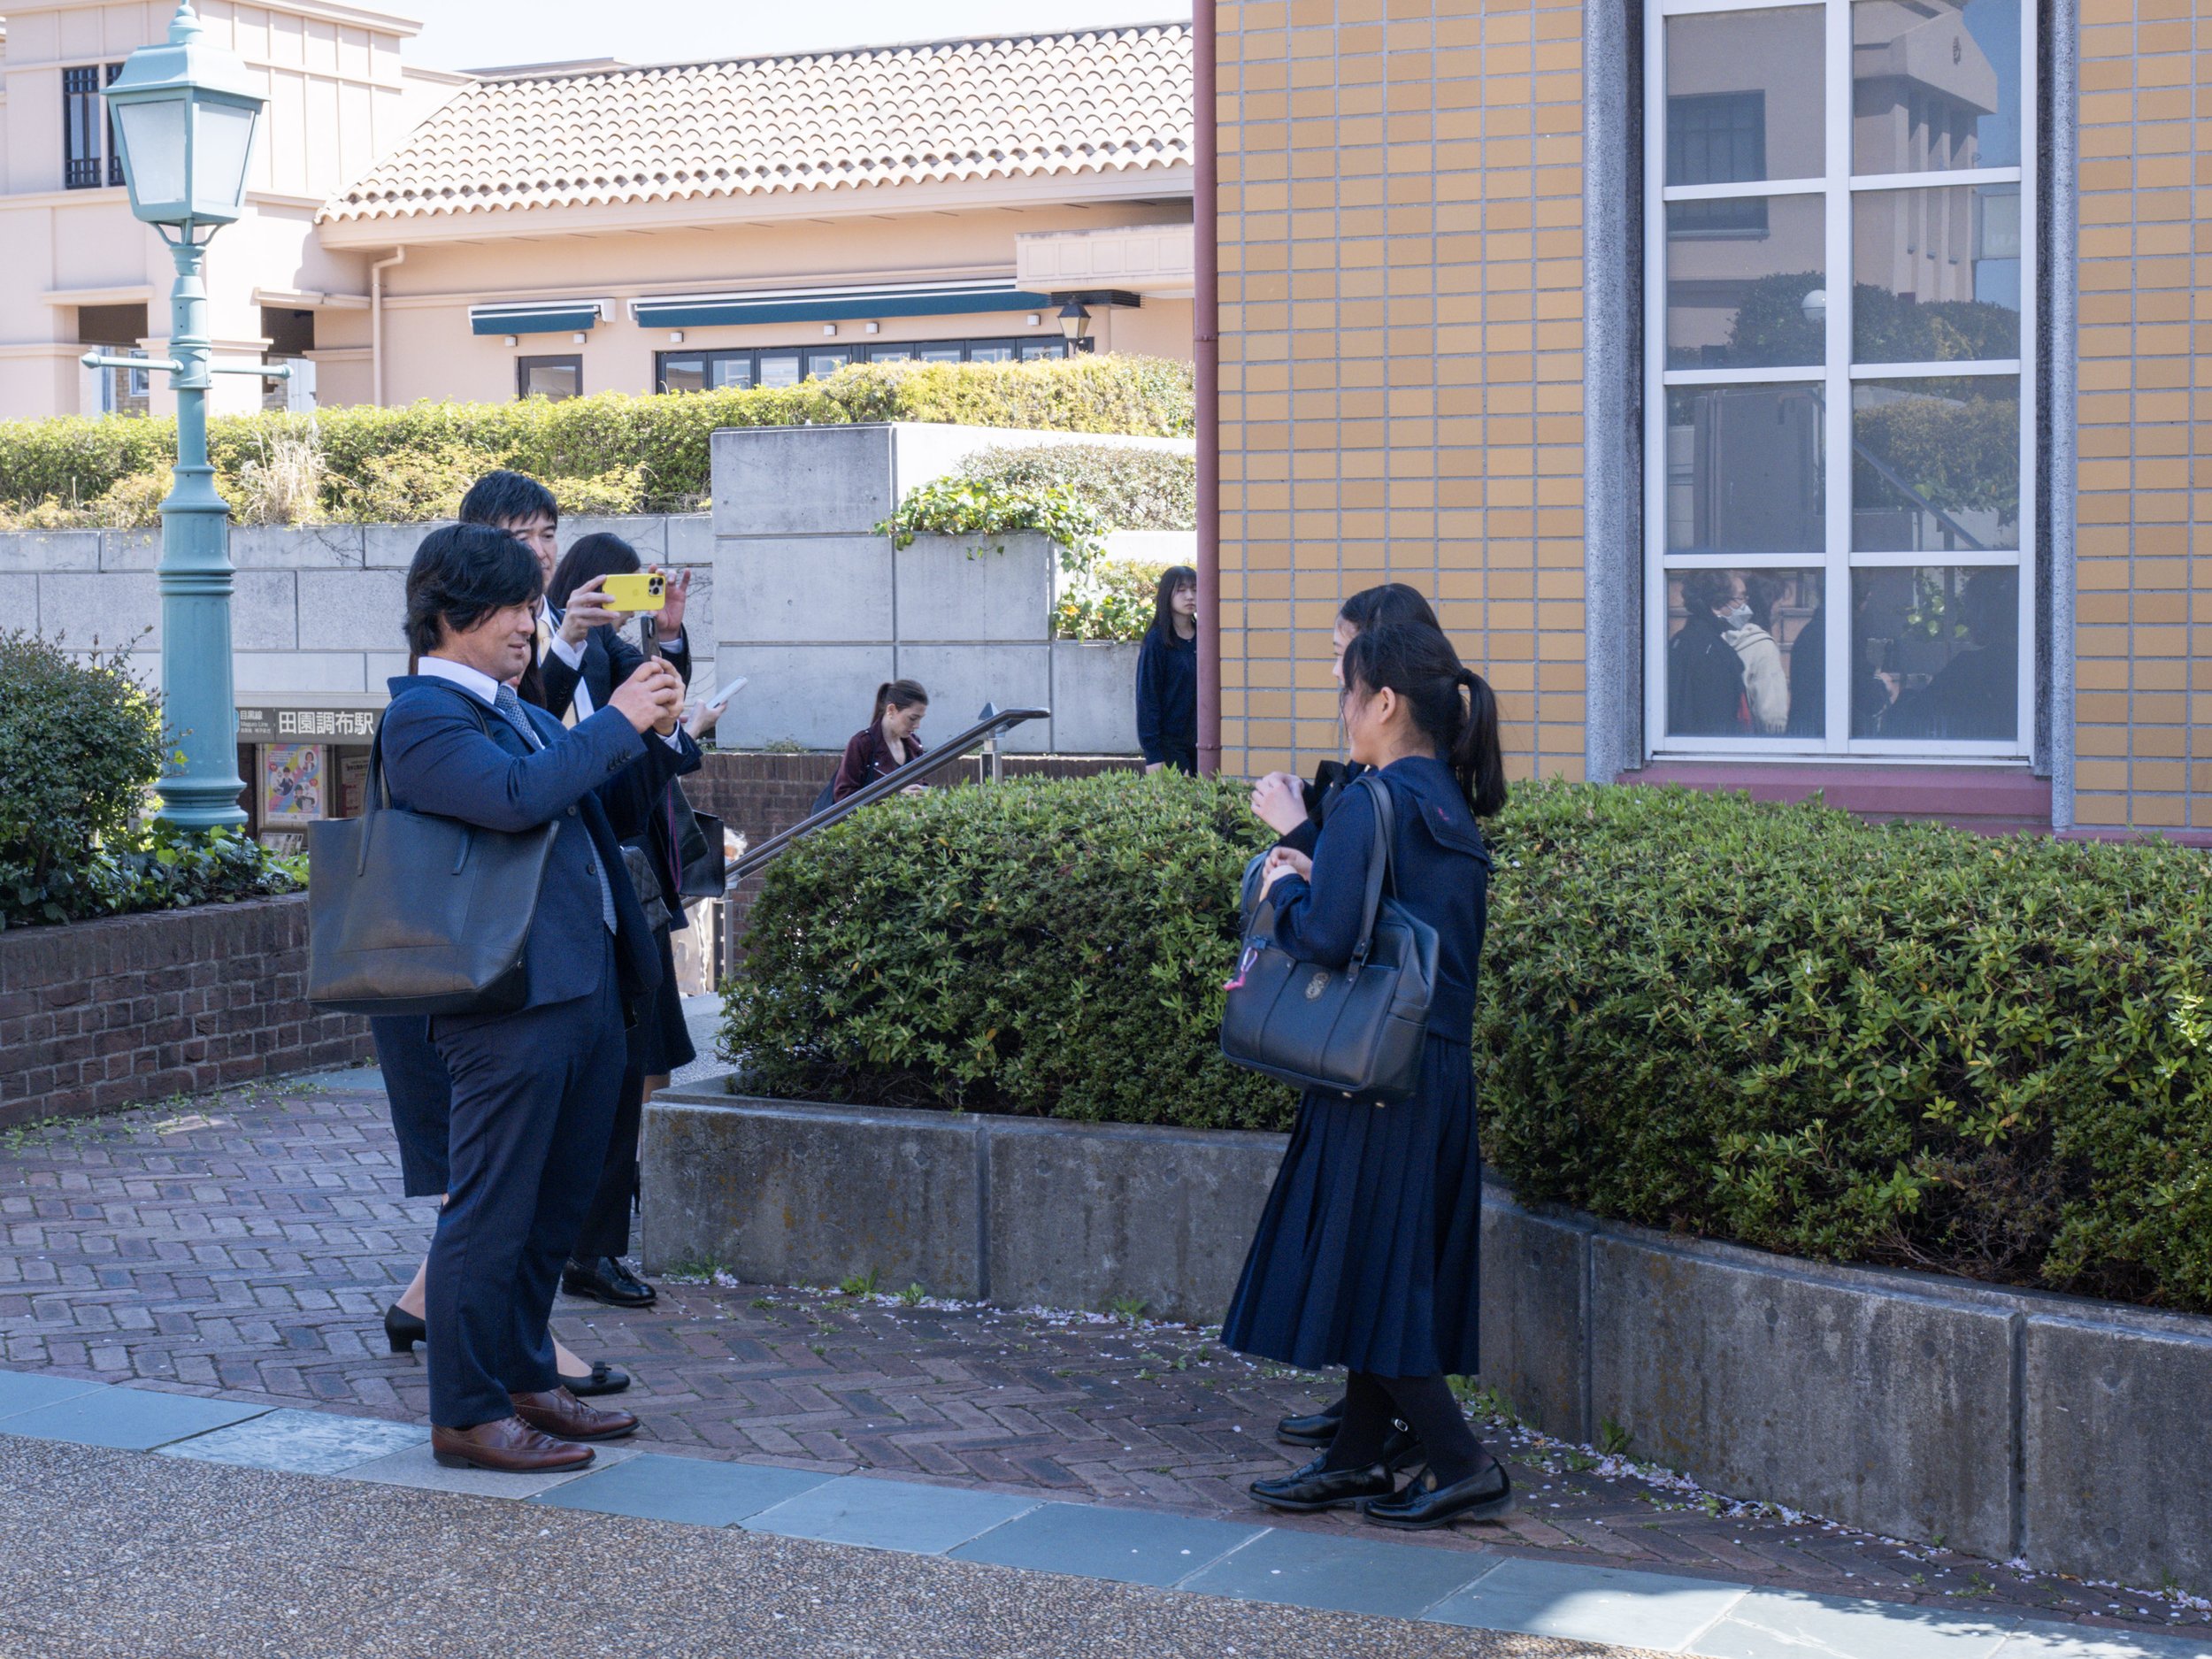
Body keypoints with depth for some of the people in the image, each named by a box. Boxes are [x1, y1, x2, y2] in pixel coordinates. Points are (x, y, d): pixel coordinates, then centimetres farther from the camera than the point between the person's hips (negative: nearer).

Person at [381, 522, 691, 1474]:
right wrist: (619, 720, -16)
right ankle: (464, 1415, 5)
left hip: (588, 988, 10)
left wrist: (658, 736, 10)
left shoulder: (514, 709, 21)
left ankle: (524, 1383, 28)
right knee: (490, 1211, -3)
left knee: (554, 1207, 16)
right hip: (510, 999, -10)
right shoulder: (422, 715, -9)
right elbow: (517, 796, -24)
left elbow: (594, 794, 29)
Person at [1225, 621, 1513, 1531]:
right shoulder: (1451, 808, 11)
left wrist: (1286, 887, -5)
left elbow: (1328, 935, -24)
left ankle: (1463, 1467, 0)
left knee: (1367, 1268, 0)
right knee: (1400, 1267, 14)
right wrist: (1315, 869, 11)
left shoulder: (1370, 806, -16)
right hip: (1444, 1069, 9)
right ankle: (1358, 1456, 23)